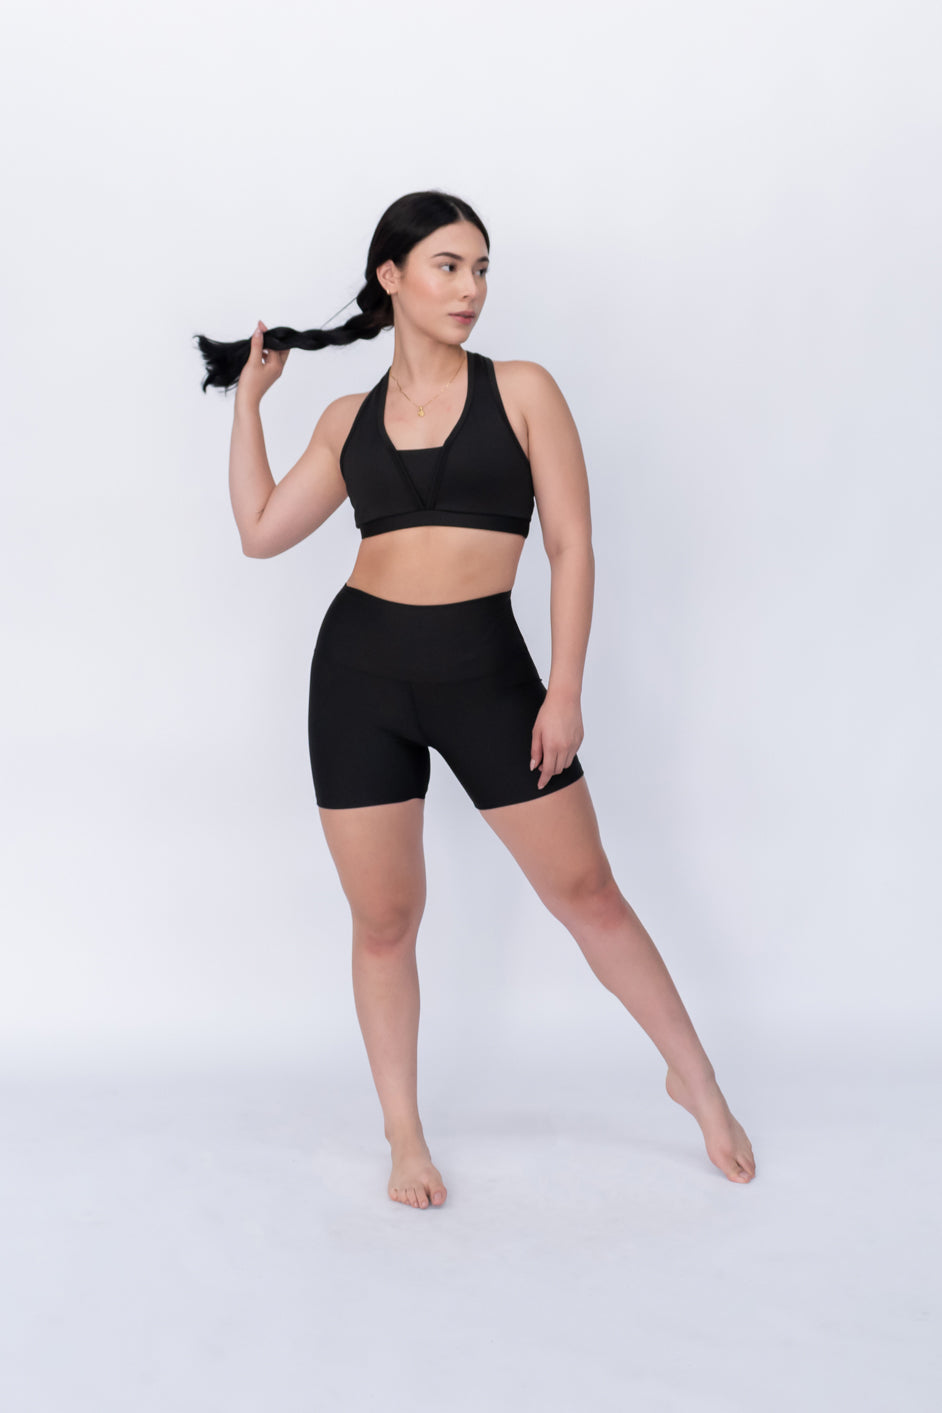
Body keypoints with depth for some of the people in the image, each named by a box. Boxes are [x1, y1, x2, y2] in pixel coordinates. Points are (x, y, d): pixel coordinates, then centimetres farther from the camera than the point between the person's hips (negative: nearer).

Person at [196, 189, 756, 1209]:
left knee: (586, 894, 4)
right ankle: (404, 1138, 25)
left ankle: (697, 1084, 24)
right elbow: (260, 531, 7)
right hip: (361, 673, 2)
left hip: (485, 672, -2)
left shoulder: (522, 391, 1)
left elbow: (571, 545, -2)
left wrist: (565, 690, -8)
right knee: (383, 920, 7)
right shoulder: (349, 419, 9)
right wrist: (248, 396, 11)